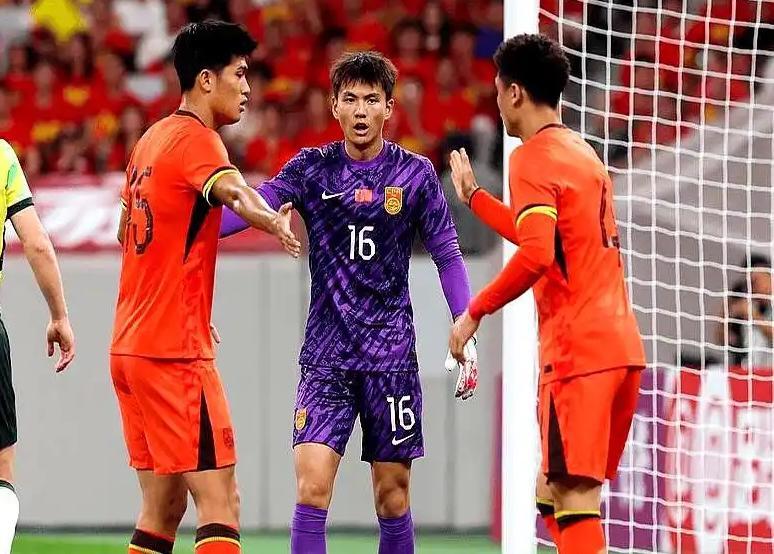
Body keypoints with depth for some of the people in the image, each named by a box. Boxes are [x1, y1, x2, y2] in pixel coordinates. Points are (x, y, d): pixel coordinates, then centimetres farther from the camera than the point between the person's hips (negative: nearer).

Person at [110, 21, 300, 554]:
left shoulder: (152, 139, 15)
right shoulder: (197, 139, -12)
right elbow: (231, 188, -36)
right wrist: (275, 222, -57)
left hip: (129, 348, 9)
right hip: (176, 351, -9)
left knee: (163, 507, 12)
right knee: (219, 501, -12)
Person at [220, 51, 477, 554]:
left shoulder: (414, 173, 2)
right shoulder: (312, 168, 2)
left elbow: (447, 255, 6)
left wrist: (466, 332, -1)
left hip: (392, 356, 0)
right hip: (326, 356, 0)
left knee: (393, 497, 4)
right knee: (311, 490, -12)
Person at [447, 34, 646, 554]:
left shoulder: (533, 158, -8)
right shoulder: (583, 153, 19)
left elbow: (536, 255, -22)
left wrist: (475, 312, -13)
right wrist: (473, 195, 43)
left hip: (578, 348, -9)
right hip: (621, 343, 9)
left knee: (574, 497, -12)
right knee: (555, 493, 14)